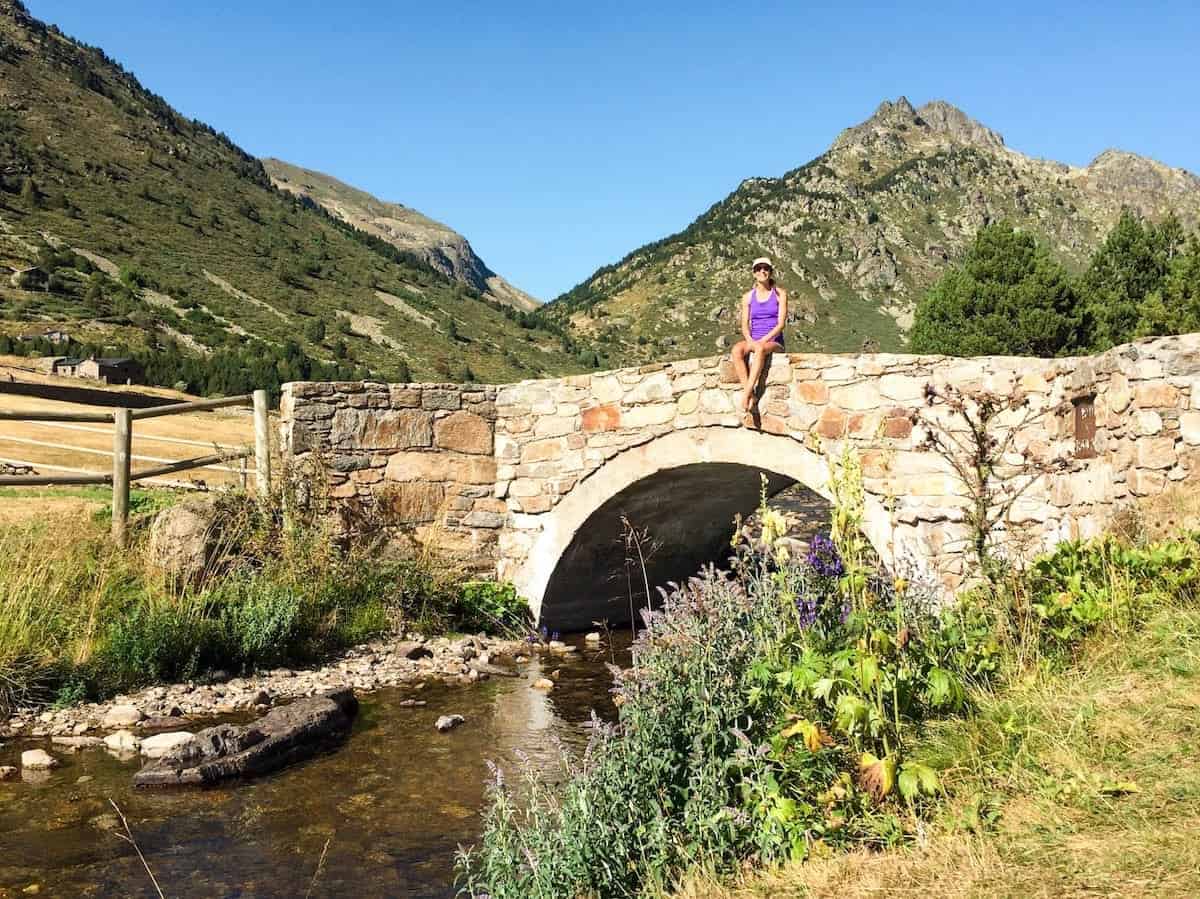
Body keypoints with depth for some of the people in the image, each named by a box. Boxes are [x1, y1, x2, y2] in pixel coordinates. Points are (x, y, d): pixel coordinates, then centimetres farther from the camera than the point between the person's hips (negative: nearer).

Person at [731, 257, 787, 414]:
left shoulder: (780, 293, 3)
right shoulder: (749, 296, 12)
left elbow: (781, 323, -5)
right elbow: (745, 326, 7)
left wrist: (763, 340, -17)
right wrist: (750, 341, -14)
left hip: (774, 341, -3)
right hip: (753, 341, 3)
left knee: (760, 349, -40)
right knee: (736, 349, -34)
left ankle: (746, 393, -44)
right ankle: (750, 395, -39)